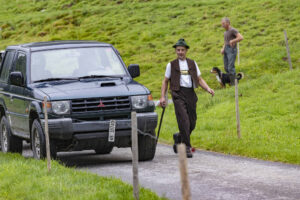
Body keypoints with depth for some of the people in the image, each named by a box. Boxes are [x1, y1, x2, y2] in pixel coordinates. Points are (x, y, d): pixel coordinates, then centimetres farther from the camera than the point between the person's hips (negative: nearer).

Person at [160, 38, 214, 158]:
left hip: (191, 94, 4)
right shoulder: (171, 65, 7)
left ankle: (178, 137, 32)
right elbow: (165, 81, 11)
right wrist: (163, 97, 1)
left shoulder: (192, 63, 14)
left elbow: (199, 79, 16)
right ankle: (187, 148, -12)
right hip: (178, 94, -4)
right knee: (184, 121, -15)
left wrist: (208, 89, -2)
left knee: (192, 123, 5)